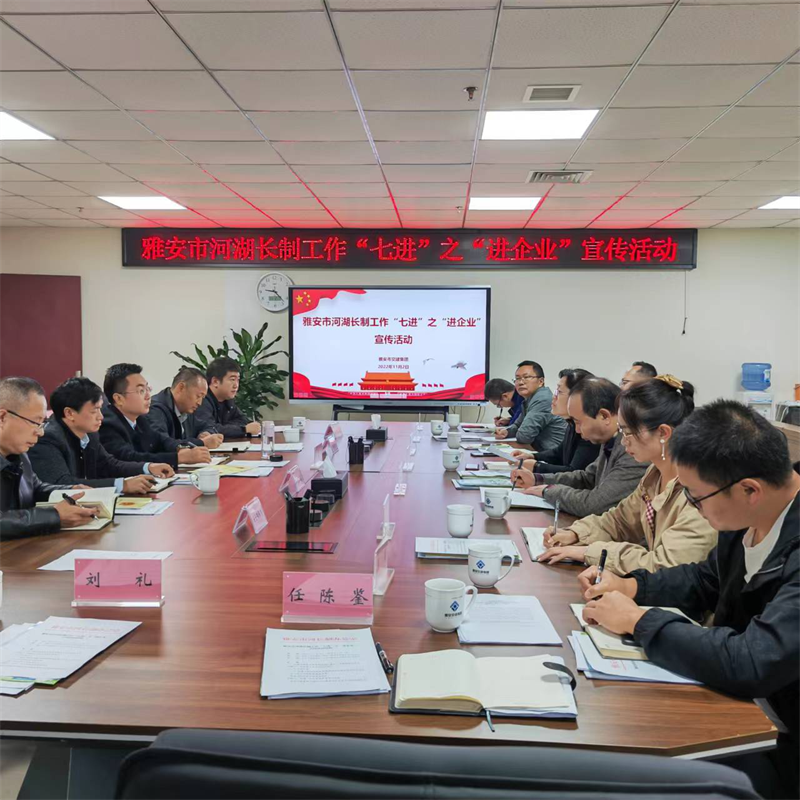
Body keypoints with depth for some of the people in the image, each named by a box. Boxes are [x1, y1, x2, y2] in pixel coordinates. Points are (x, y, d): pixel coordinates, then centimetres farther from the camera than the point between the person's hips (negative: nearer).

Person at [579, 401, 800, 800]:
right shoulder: (749, 514, -6)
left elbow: (751, 665, -35)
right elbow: (706, 579, 12)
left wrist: (639, 620, -23)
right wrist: (630, 585, -3)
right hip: (733, 696, 7)